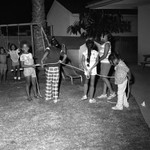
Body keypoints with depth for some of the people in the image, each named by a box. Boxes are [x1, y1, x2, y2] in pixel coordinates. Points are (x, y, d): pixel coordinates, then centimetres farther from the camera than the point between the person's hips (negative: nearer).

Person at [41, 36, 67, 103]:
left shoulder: (49, 48, -2)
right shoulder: (59, 50, 4)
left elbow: (46, 53, -22)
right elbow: (65, 55, -3)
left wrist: (42, 60, -14)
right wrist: (62, 61, 12)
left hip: (48, 67, 0)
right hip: (56, 67, 0)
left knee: (48, 82, 13)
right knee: (55, 84, 3)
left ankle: (48, 96, 23)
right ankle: (55, 98, 6)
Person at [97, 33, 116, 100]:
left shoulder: (107, 44, -15)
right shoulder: (104, 44, 14)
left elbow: (105, 55, -20)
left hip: (106, 62, -9)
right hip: (103, 62, 9)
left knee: (104, 77, -9)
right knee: (104, 77, 10)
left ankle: (112, 93, 0)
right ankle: (104, 94, 15)